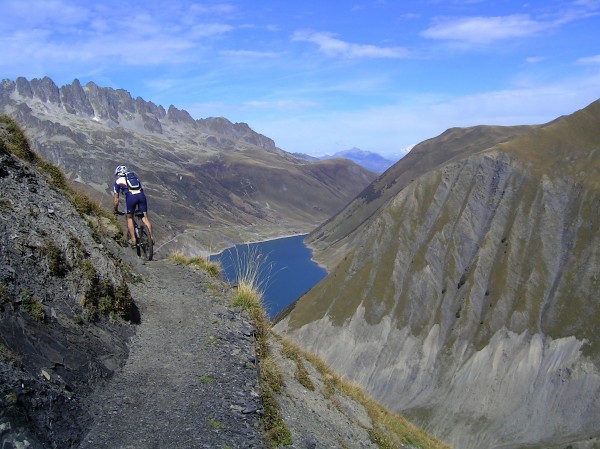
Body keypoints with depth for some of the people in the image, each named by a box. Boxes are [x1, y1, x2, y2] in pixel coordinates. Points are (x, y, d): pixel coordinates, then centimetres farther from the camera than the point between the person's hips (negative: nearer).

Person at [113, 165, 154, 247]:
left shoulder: (118, 181, 23)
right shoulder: (135, 177, 33)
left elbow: (116, 199, 23)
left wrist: (116, 210, 38)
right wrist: (139, 207, 47)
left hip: (131, 197, -3)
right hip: (141, 195, 3)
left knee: (129, 218, 16)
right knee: (145, 217, 10)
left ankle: (133, 240, 12)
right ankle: (151, 236, -4)